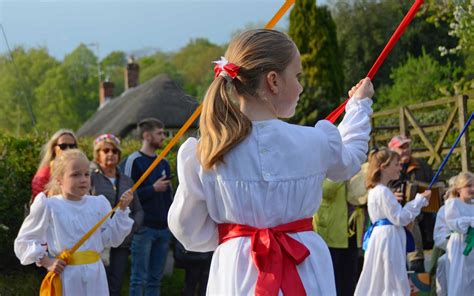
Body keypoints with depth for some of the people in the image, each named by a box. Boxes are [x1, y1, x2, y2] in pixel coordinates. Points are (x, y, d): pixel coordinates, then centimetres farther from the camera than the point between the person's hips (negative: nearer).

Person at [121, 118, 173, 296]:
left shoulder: (164, 164, 17)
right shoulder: (133, 161, -5)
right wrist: (153, 189, -13)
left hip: (163, 228, 7)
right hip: (143, 228, -7)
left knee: (155, 278, 8)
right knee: (139, 278, -6)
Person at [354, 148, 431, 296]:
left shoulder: (376, 190, 16)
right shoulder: (383, 192, -16)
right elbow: (399, 218, -16)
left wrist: (419, 200, 13)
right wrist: (420, 200, -9)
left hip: (381, 237, 10)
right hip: (388, 238, -10)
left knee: (379, 283, 11)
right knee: (394, 284, -9)